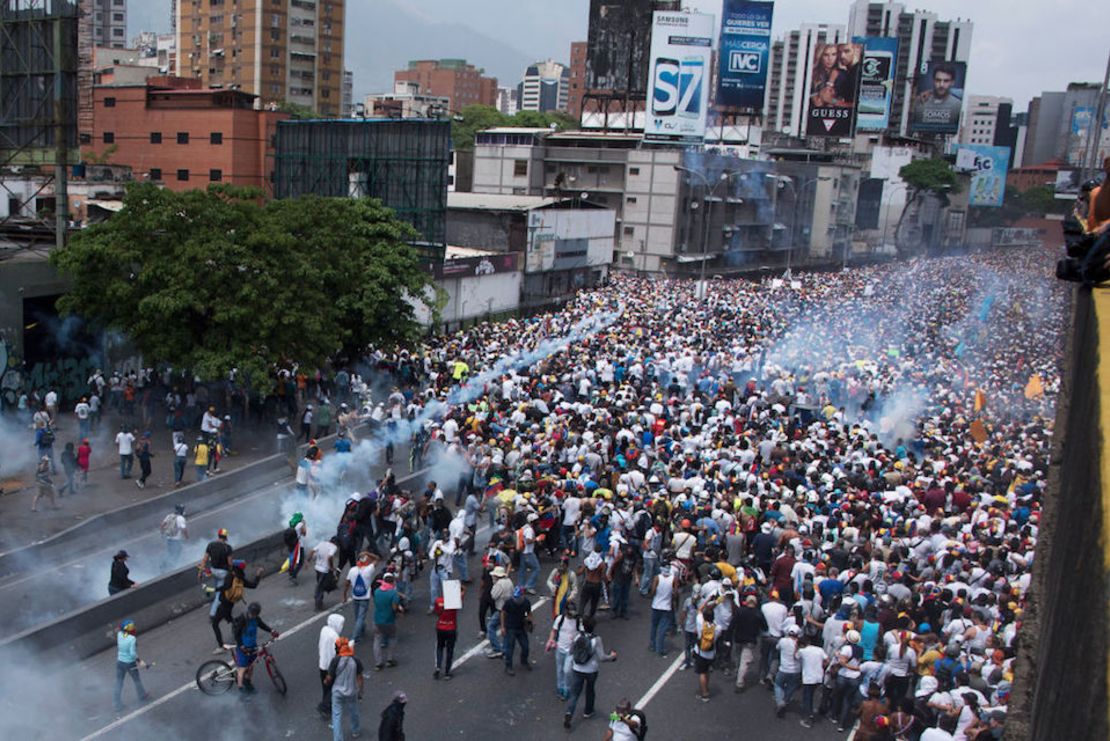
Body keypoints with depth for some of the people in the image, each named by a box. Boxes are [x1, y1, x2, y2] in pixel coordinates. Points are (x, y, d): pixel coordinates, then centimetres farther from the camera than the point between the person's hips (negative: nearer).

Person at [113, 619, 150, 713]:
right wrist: (139, 661, -18)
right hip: (130, 664, -4)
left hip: (120, 662, 4)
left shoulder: (119, 634, -12)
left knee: (119, 684, 13)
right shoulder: (132, 639, -27)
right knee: (137, 680, 22)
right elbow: (133, 653, -30)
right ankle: (142, 697, 45)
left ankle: (118, 706, 19)